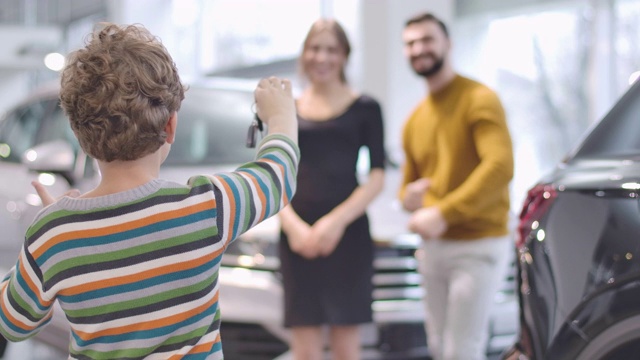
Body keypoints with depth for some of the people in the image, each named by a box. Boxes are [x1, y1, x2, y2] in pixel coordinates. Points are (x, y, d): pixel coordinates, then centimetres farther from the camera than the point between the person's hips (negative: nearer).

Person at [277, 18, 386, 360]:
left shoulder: (364, 108, 5)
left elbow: (376, 176, 0)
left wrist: (338, 220, -14)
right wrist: (292, 225, -9)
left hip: (348, 236, -2)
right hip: (298, 237, 2)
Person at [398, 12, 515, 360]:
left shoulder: (479, 99, -10)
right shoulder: (415, 121, 13)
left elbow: (500, 166, -23)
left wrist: (443, 213, -27)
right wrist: (410, 198, -3)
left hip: (478, 246, -7)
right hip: (433, 247, 8)